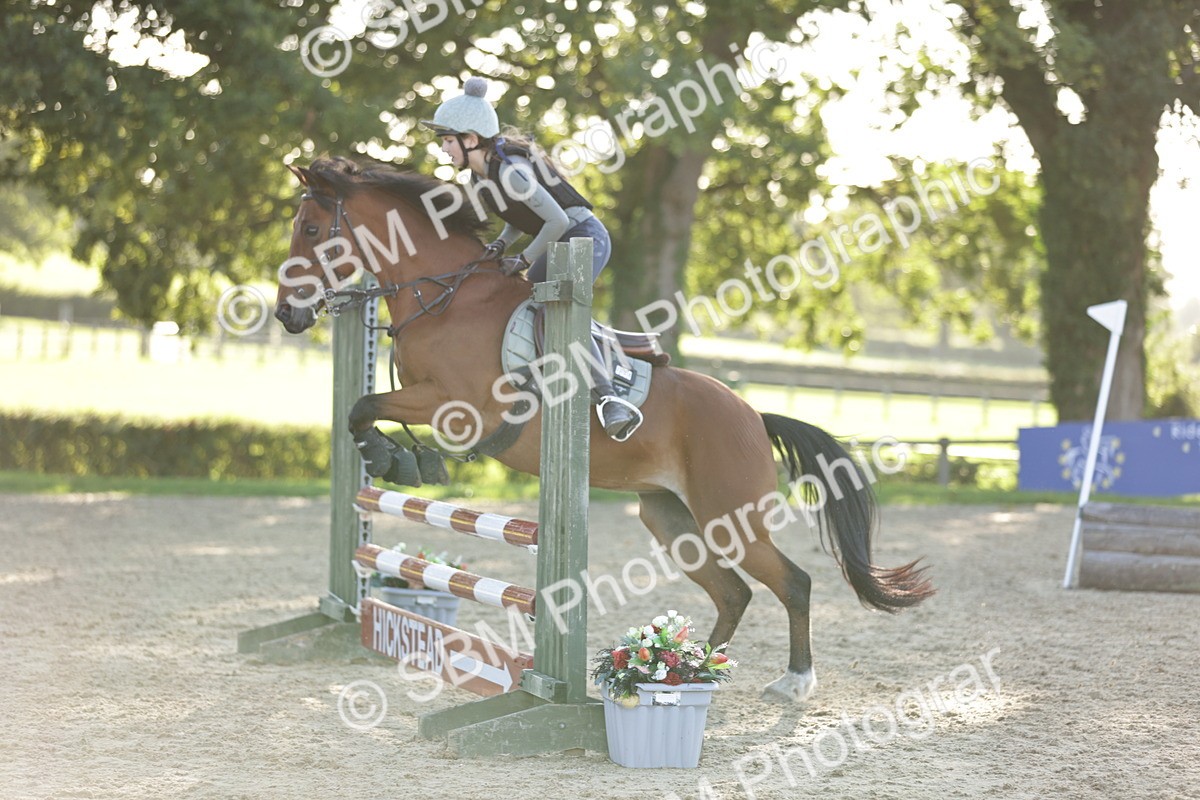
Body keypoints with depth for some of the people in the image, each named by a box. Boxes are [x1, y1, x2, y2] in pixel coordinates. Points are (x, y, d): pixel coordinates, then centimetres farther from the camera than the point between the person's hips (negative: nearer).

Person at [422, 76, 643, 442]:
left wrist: (524, 260, -16)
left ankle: (609, 399, -32)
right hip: (560, 246, 11)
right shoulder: (479, 178, 6)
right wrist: (501, 244, 1)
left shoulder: (510, 169, -24)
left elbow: (556, 219, -24)